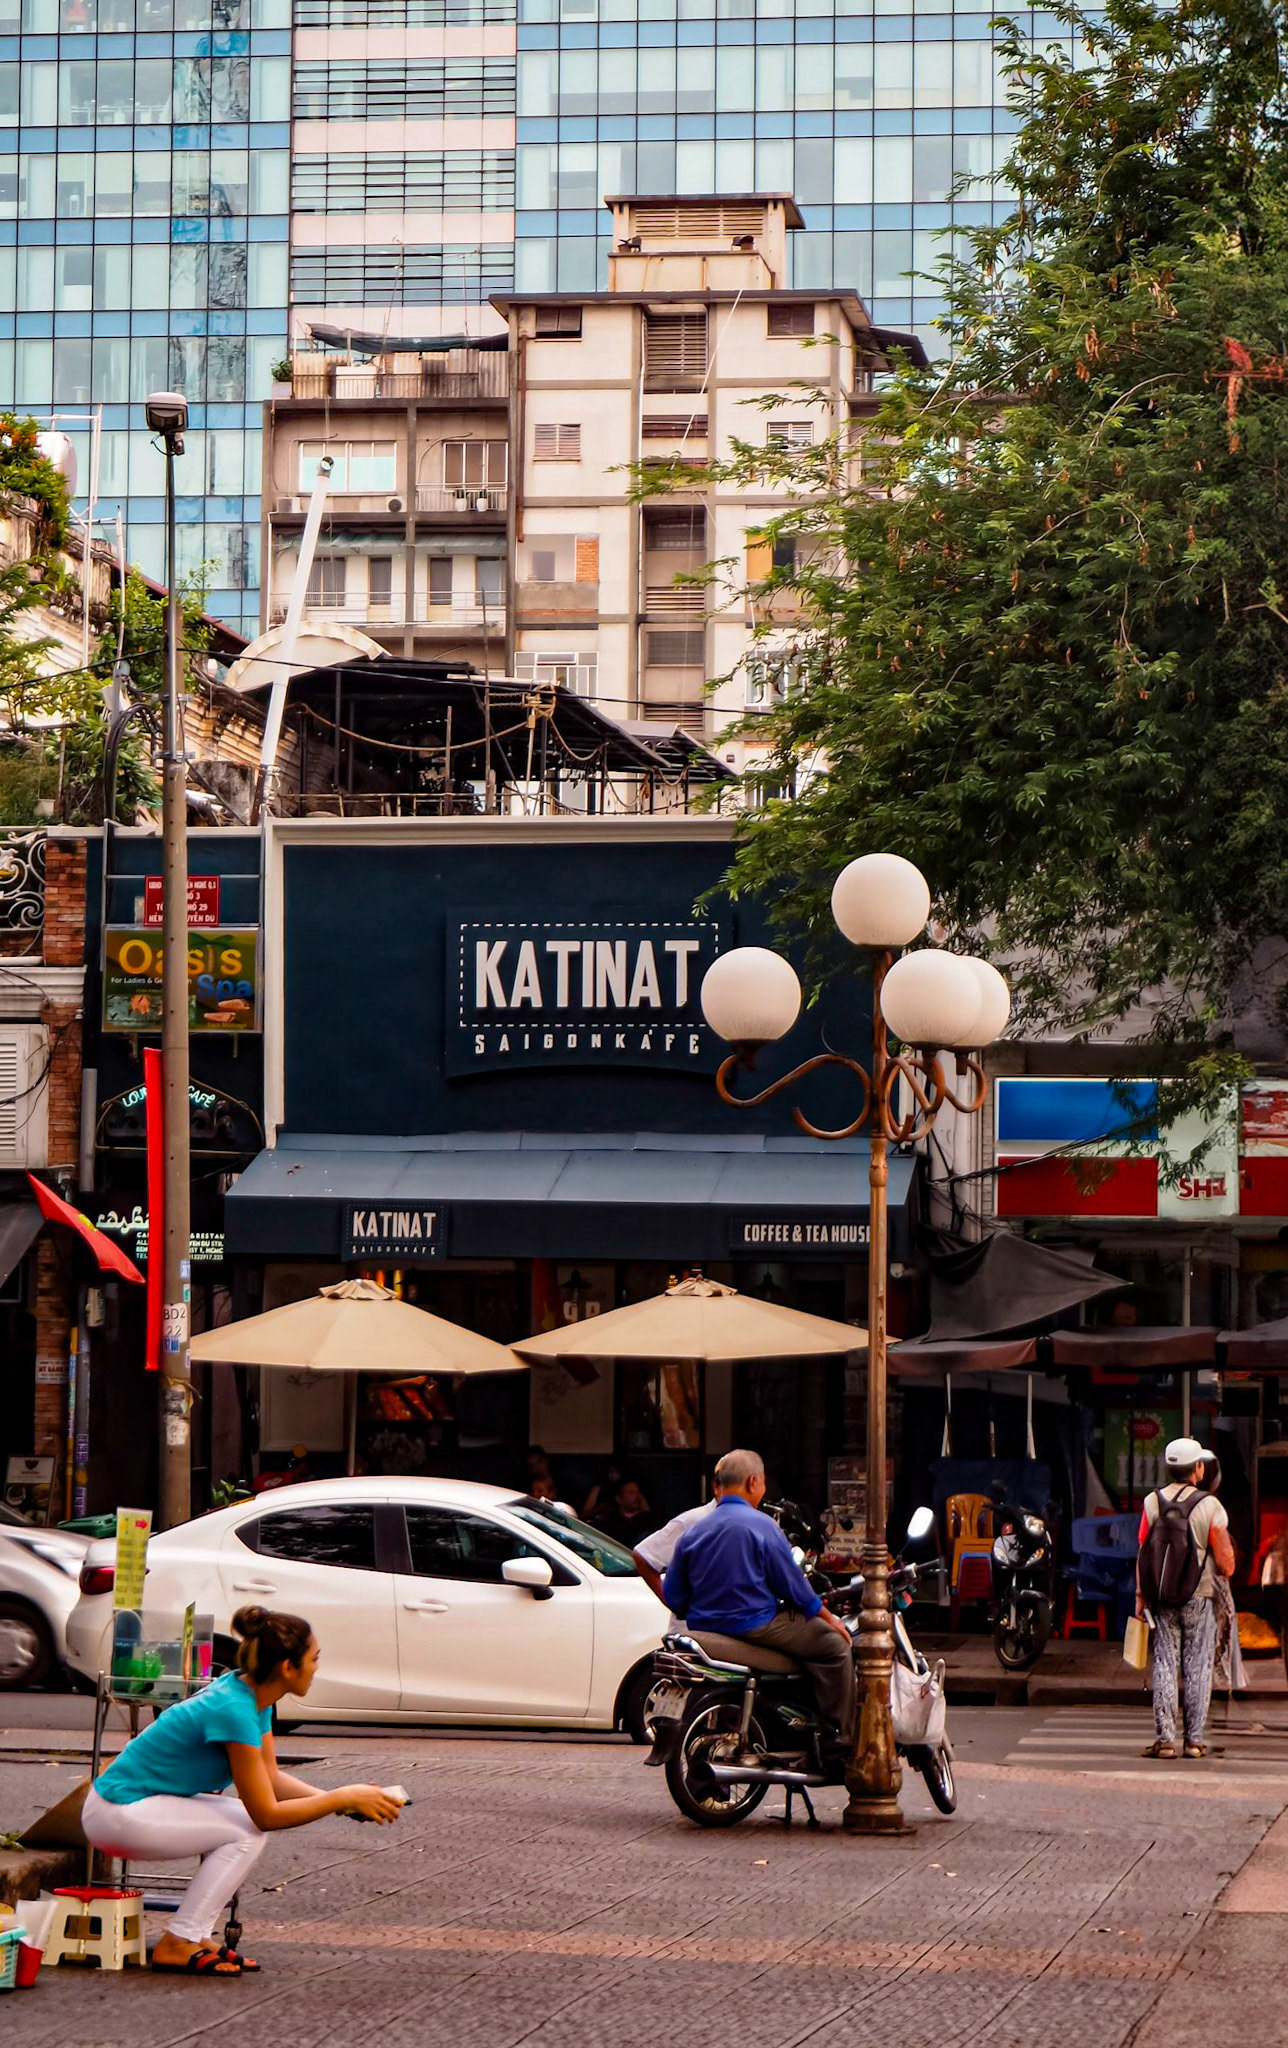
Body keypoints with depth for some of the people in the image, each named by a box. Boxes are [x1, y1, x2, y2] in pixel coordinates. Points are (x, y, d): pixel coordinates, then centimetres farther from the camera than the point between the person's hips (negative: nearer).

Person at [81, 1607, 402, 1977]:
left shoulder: (252, 1695, 4)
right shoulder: (234, 1710, -25)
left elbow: (271, 1778, 14)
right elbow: (267, 1814, -21)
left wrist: (336, 1799, 1)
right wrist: (345, 1797, -14)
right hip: (116, 1814, -10)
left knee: (250, 1826, 5)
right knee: (247, 1833, -14)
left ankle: (197, 1936, 8)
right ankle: (177, 1945, -10)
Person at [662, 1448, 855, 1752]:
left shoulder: (692, 1531, 6)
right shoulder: (761, 1526, -11)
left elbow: (673, 1597, 8)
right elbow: (792, 1586, -9)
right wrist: (829, 1619, 5)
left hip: (705, 1625, 8)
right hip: (756, 1625, -8)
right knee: (835, 1645, 1)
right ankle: (843, 1738, -3)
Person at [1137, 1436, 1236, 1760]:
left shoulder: (1152, 1503, -2)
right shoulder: (1209, 1506, -9)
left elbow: (1143, 1554, -1)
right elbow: (1226, 1564, -8)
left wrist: (1140, 1595, 7)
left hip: (1162, 1600, 2)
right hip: (1199, 1599, -2)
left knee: (1165, 1666, 5)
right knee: (1197, 1669, 5)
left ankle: (1164, 1737, 1)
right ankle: (1194, 1739, 5)